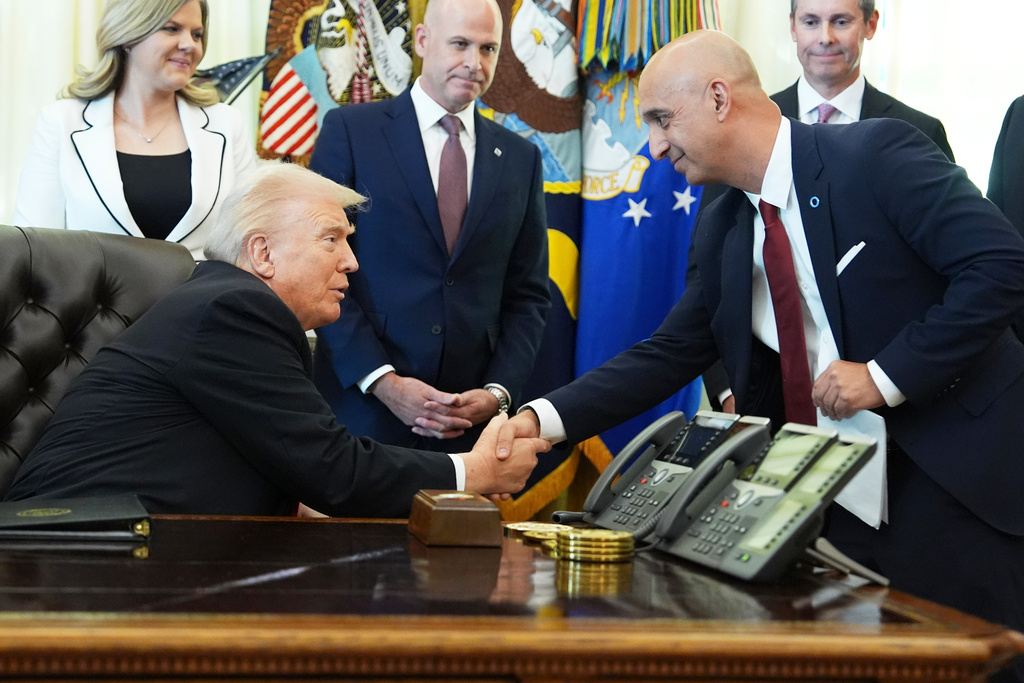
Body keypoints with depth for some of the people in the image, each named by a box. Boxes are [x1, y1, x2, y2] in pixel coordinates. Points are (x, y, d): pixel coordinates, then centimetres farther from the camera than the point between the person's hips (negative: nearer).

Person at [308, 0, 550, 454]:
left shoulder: (520, 159, 10)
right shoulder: (351, 131, -1)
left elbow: (529, 295, 11)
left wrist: (498, 393, -4)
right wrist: (383, 382, -13)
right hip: (363, 404, -2)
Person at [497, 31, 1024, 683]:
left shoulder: (878, 153, -13)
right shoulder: (724, 230, 7)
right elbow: (669, 355, 8)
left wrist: (887, 375, -21)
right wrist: (545, 417, -4)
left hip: (957, 478, -6)